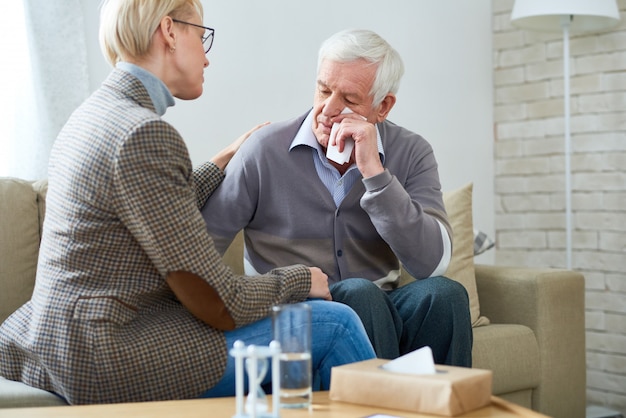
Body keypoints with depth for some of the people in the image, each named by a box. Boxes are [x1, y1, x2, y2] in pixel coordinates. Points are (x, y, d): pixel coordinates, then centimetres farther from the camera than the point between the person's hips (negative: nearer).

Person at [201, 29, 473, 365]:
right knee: (359, 294, -32)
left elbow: (433, 264, -15)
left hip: (376, 313, 2)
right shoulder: (266, 150, -5)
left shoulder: (411, 154, 0)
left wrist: (374, 172, -21)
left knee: (443, 293, -27)